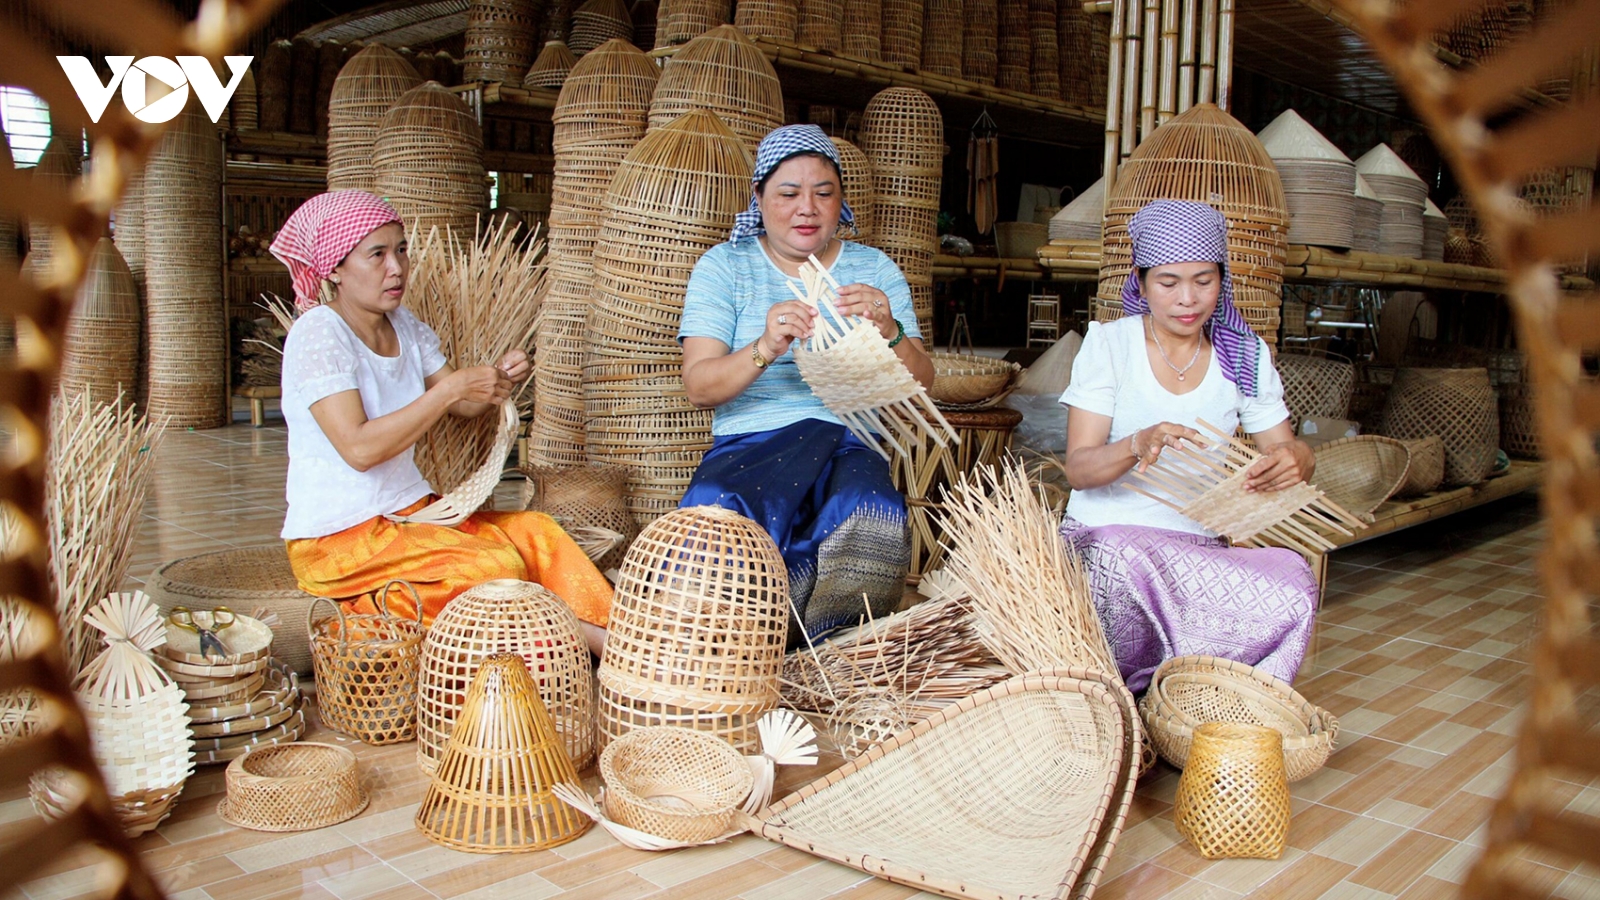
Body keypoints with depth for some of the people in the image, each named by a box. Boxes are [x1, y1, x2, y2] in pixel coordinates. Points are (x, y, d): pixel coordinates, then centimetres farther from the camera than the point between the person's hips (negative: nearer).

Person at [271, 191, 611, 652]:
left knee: (535, 533, -12)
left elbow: (462, 405, 11)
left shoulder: (404, 325, 7)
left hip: (410, 509, 7)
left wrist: (499, 380, -11)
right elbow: (359, 448, -26)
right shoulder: (318, 334, -17)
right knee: (497, 566, -24)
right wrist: (452, 388, -26)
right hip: (340, 539, -7)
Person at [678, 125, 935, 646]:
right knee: (715, 506, -35)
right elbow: (698, 386, -4)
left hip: (850, 445, 1)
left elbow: (921, 384, 4)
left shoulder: (875, 270, 14)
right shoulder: (723, 266, 9)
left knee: (872, 518, -34)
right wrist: (765, 349, -24)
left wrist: (889, 333, -18)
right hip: (746, 443, -1)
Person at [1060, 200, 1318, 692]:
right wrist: (1137, 446, -32)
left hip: (1201, 548, 4)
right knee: (1129, 562, -40)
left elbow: (1283, 448, 6)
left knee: (1292, 586, -28)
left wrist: (1296, 460, -20)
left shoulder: (1246, 356, 7)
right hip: (1102, 536, -3)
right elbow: (1078, 468, -10)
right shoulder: (1108, 344, -3)